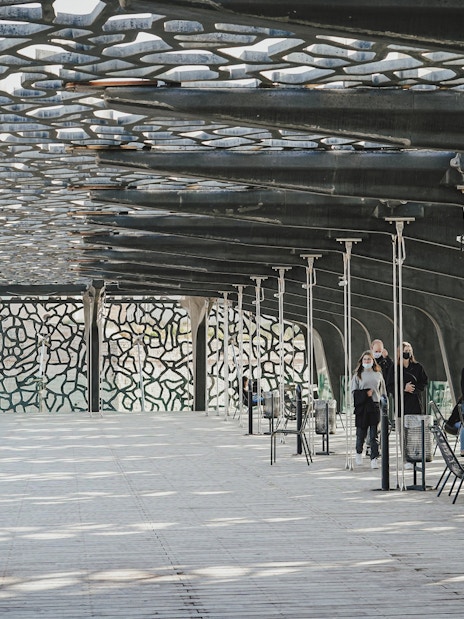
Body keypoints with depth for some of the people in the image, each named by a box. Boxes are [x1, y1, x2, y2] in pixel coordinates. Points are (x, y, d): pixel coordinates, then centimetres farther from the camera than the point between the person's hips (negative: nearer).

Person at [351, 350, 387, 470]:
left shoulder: (378, 375, 12)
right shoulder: (357, 375, 7)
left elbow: (383, 392, 17)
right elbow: (354, 392, 2)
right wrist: (365, 393, -12)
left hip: (375, 406, 1)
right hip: (361, 407, -1)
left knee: (374, 435, -4)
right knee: (361, 432, 4)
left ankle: (374, 459, -6)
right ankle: (359, 452, 31)